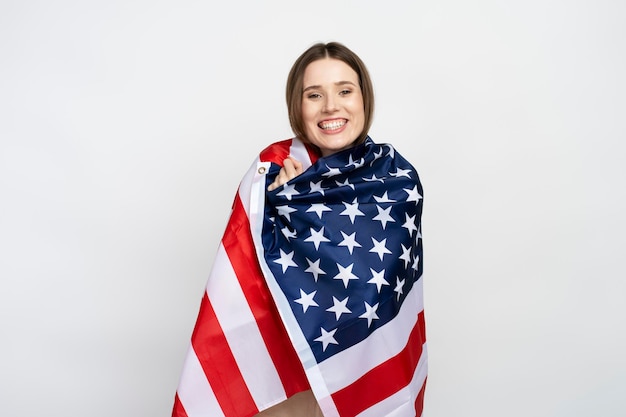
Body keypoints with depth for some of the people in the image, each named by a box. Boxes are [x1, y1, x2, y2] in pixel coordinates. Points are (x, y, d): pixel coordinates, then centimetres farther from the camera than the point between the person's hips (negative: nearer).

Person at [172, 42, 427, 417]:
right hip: (282, 365, 0)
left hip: (366, 369, 0)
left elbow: (366, 280, -20)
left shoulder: (397, 179, -8)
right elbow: (239, 291, -11)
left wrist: (288, 201, -16)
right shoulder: (271, 170, -8)